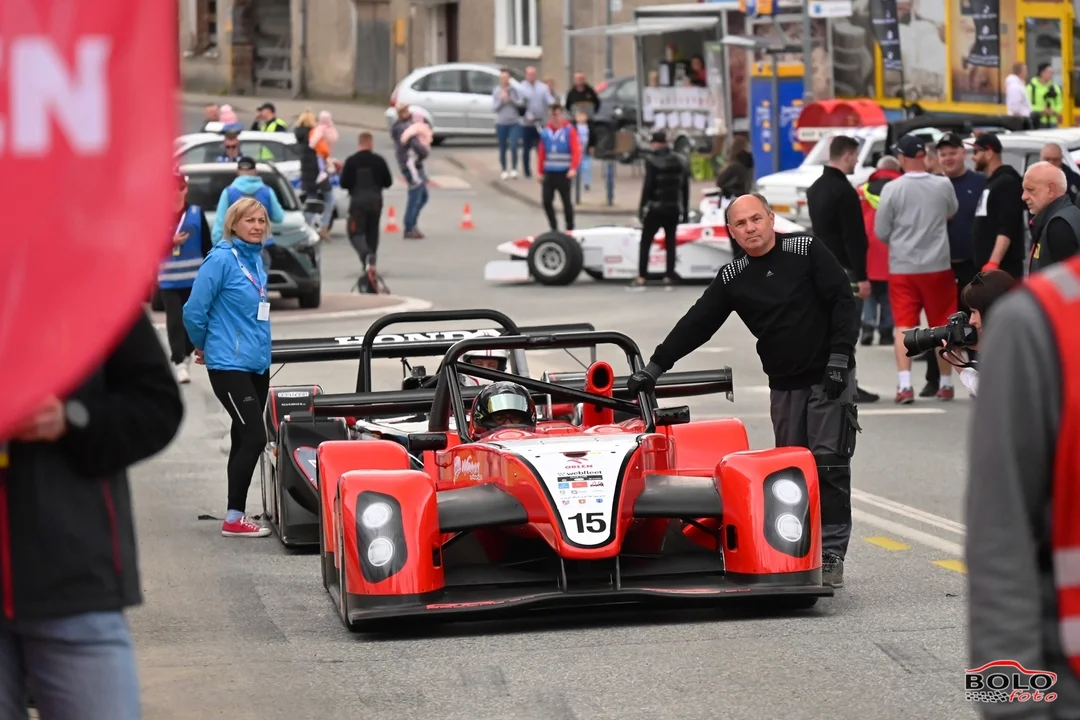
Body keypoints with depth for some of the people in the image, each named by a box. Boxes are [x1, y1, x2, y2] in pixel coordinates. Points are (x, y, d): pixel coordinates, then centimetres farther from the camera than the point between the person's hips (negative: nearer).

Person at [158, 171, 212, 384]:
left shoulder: (196, 214, 2)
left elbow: (207, 246, 5)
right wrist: (171, 241, -19)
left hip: (194, 278, 2)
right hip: (168, 279, -2)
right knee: (175, 322, -8)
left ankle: (186, 356, 27)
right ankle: (179, 363, -10)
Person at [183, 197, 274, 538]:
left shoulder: (257, 260, 11)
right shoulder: (221, 259, -13)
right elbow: (194, 311, -12)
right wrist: (203, 346, 3)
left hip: (258, 363, 8)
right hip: (229, 365, -8)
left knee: (244, 440, 11)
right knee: (254, 437, -12)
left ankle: (237, 515, 17)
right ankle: (234, 519, -5)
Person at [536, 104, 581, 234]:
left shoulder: (569, 131, -4)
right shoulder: (545, 132, 7)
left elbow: (576, 151, -11)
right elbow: (541, 153, 11)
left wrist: (573, 168, -23)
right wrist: (540, 172, 8)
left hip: (563, 173, -4)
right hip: (548, 173, 4)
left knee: (566, 201, 3)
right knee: (547, 201, -2)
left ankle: (570, 228, 14)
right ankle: (554, 228, 11)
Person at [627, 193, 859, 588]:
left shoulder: (808, 251, -3)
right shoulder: (733, 279, 6)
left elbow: (842, 301, -5)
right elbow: (696, 325, 6)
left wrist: (839, 357, -13)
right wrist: (654, 367, 1)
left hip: (829, 377, -4)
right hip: (784, 387, 4)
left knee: (829, 463, -11)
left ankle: (831, 555, -11)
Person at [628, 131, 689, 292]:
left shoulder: (652, 161, -10)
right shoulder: (680, 161, 6)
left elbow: (648, 186, -13)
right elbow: (685, 187, 9)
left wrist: (642, 206, -6)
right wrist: (684, 209, 16)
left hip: (655, 208, -4)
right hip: (674, 208, 5)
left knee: (645, 242, 2)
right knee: (670, 242, 12)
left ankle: (641, 279, -5)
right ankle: (669, 278, 7)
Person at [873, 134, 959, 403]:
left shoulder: (892, 189, -10)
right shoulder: (943, 185, -5)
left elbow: (881, 232, -3)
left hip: (902, 267, -1)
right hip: (938, 267, 1)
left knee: (904, 326, 0)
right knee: (942, 327, 12)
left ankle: (904, 384, -13)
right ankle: (946, 383, 19)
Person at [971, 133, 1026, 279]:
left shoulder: (1007, 183, -10)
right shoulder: (990, 183, 20)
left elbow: (1007, 229, -20)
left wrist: (993, 263, -28)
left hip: (1003, 270, -10)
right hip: (986, 268, 10)